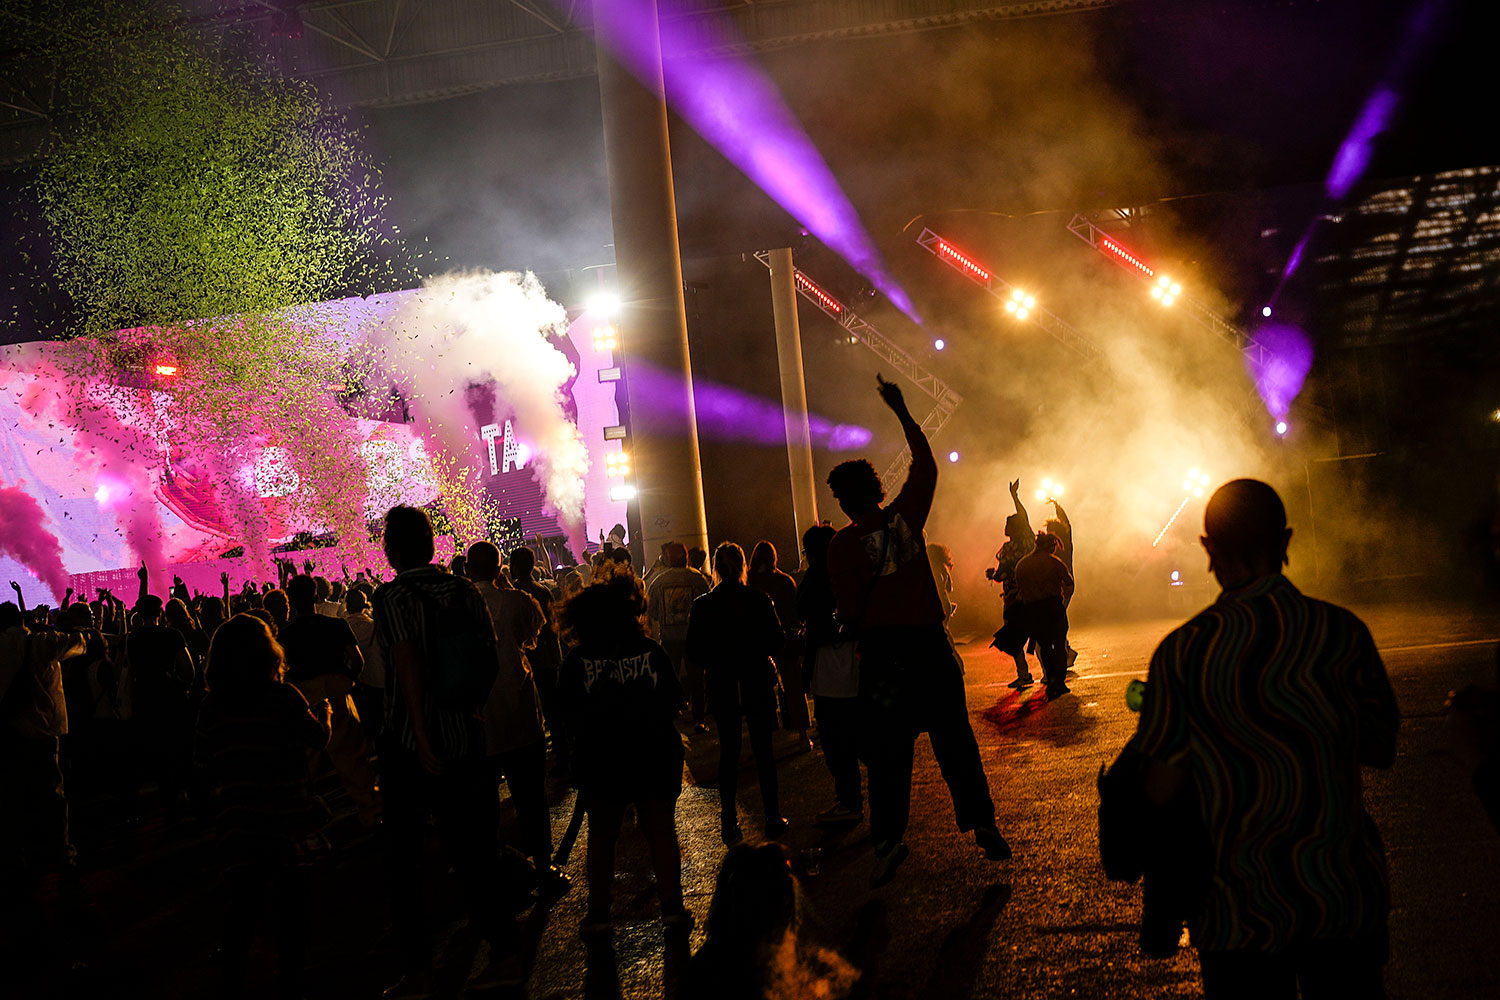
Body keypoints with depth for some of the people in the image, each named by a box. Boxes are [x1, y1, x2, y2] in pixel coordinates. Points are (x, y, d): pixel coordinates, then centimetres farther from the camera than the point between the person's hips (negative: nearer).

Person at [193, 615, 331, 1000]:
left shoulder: (211, 705, -3)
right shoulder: (284, 696, -12)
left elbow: (202, 762, 4)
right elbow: (318, 738, 0)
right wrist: (323, 711, 21)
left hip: (236, 823, 3)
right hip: (286, 820, -3)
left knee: (243, 903, 14)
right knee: (291, 905, 10)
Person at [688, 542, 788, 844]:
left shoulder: (702, 606, -7)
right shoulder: (759, 600, -9)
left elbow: (694, 653, -4)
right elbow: (776, 641, -5)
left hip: (721, 686, 1)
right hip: (758, 682, -1)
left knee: (728, 751, 10)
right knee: (763, 749, 8)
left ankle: (728, 822, 12)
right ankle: (773, 818, 11)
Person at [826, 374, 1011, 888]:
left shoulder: (843, 543, -5)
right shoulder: (905, 515, 1)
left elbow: (849, 610, -5)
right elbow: (925, 465, 17)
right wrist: (901, 411, 23)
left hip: (882, 653, -2)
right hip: (930, 645, 2)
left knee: (888, 751, 3)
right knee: (955, 740, 9)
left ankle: (889, 840, 2)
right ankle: (982, 824, 10)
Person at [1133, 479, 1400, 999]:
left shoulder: (1182, 651, -15)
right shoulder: (1343, 632, -8)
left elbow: (1161, 790, -11)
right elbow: (1381, 751, 3)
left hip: (1241, 909, -1)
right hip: (1348, 895, 2)